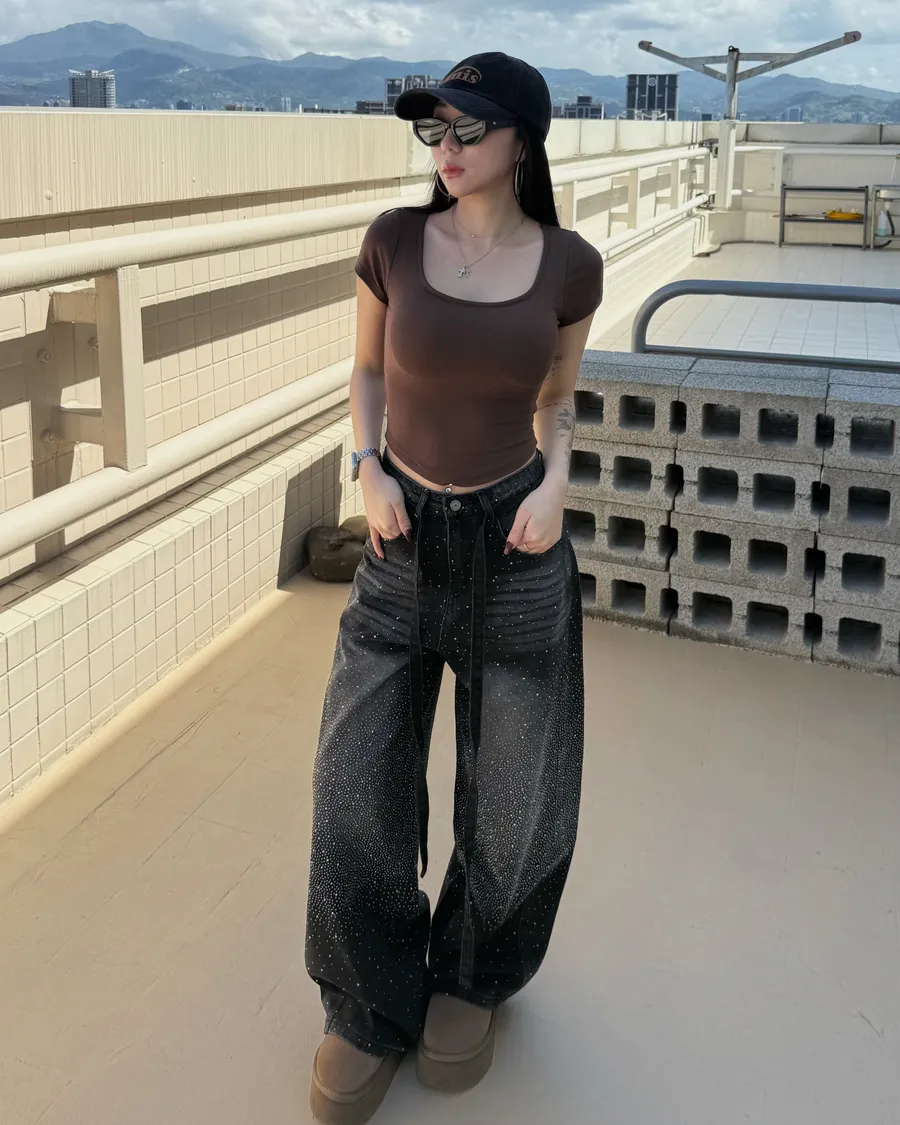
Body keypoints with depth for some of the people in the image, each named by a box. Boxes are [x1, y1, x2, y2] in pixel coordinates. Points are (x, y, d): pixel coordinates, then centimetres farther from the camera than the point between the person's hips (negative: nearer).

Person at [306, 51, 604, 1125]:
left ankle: (469, 977, 36)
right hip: (405, 541, 1)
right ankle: (370, 1004, 25)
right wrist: (368, 471, -10)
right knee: (359, 785, 2)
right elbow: (367, 372, 7)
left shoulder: (569, 264, -5)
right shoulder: (394, 239, -5)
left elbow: (557, 395, 8)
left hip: (516, 545, 0)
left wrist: (555, 486, -10)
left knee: (515, 795, 8)